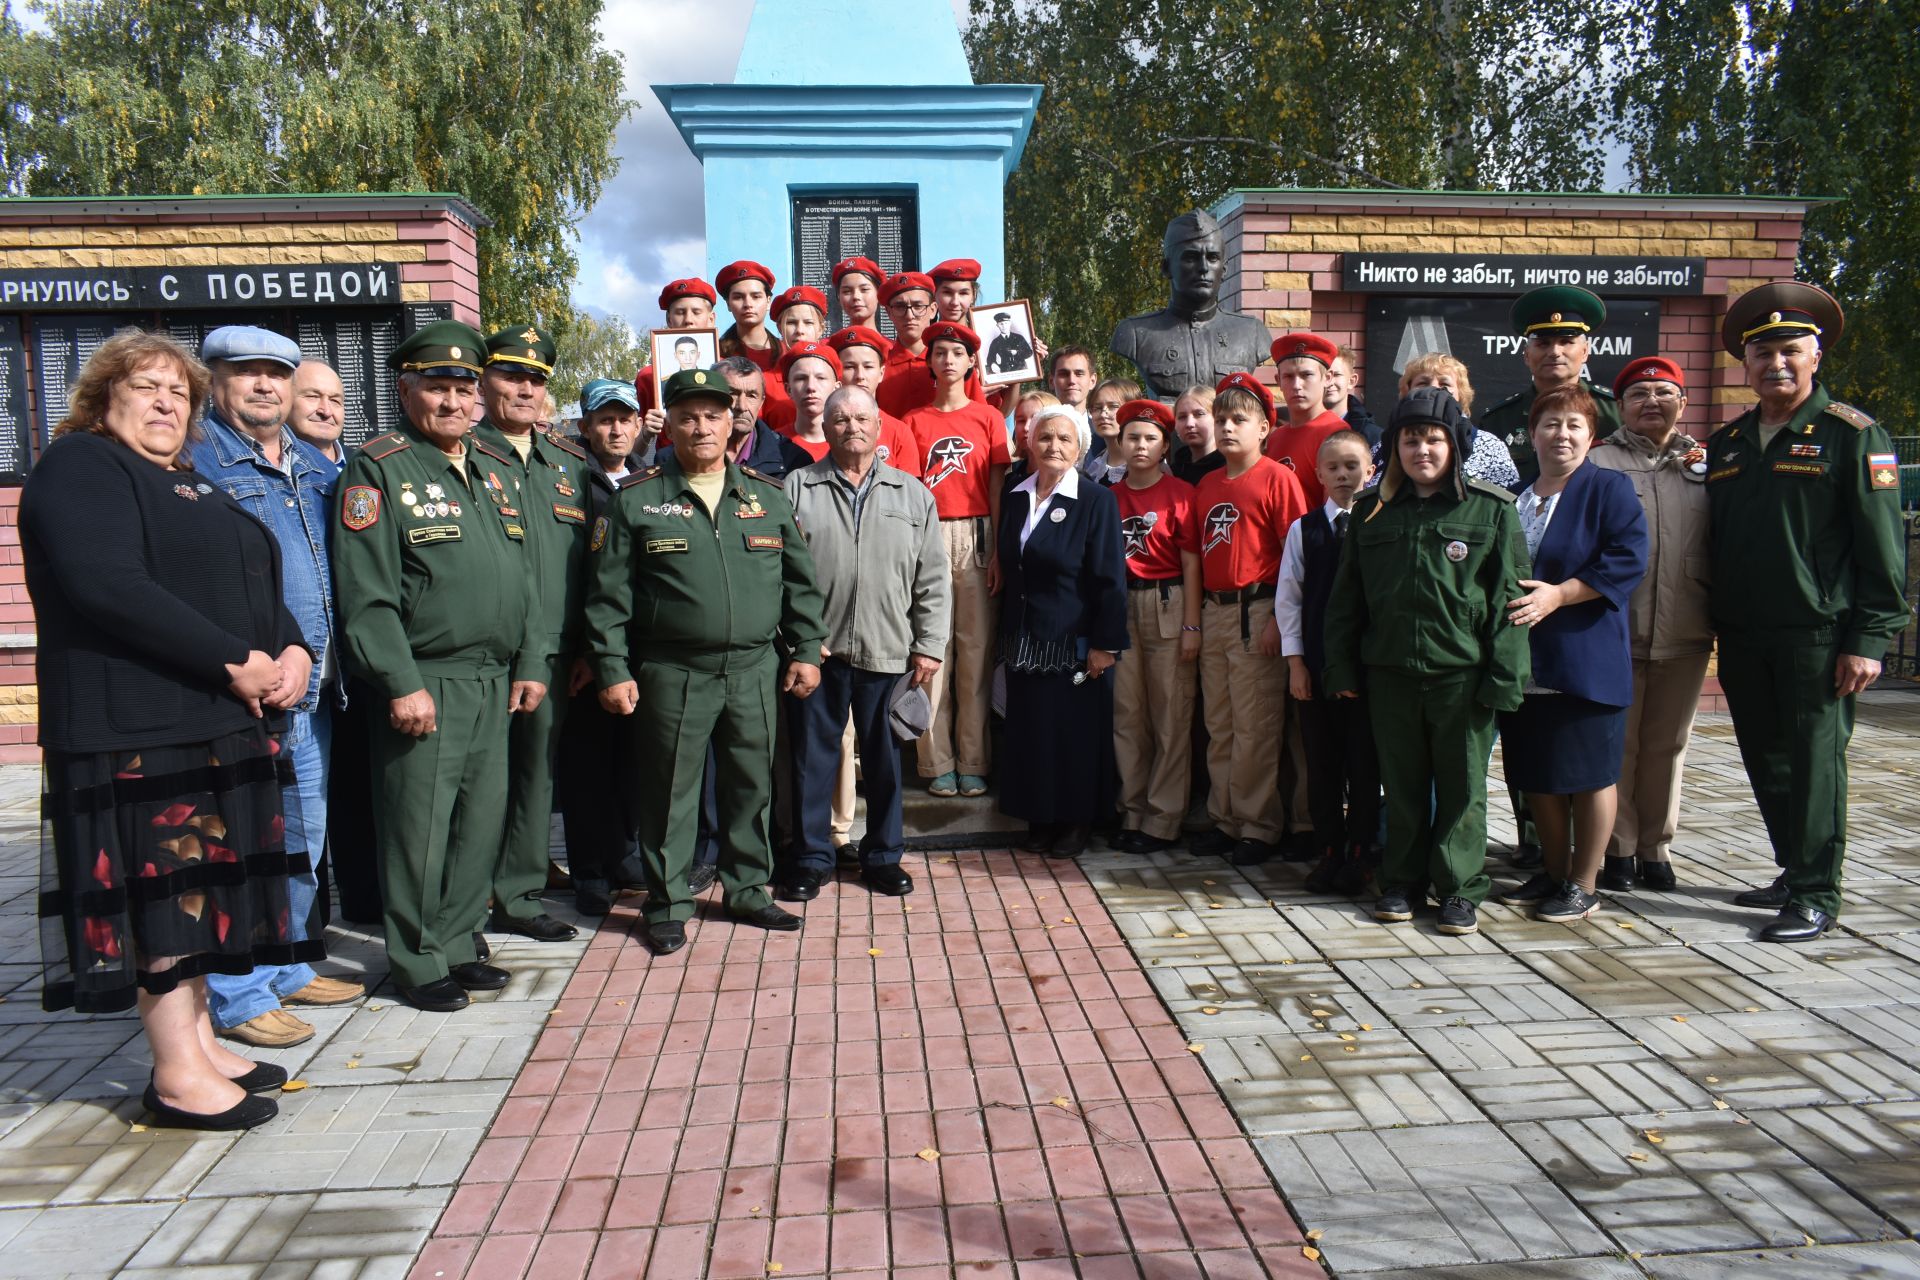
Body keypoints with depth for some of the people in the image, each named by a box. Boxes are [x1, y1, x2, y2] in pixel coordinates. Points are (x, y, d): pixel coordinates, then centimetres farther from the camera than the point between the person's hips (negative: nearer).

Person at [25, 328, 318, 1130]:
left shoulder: (195, 485, 21)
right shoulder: (79, 467, -5)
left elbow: (258, 586, 20)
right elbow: (108, 587, -19)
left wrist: (293, 651, -2)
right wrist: (235, 662, -19)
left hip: (223, 722, 8)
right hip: (138, 727, -8)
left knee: (197, 885, 12)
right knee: (163, 884, -4)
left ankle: (197, 1041, 21)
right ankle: (178, 1076, 4)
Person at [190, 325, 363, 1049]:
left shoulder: (316, 467, 16)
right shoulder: (192, 461, -5)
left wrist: (325, 662, 11)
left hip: (313, 691, 7)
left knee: (304, 839, 15)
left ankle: (285, 968, 30)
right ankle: (240, 996, 12)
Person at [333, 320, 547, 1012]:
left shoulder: (496, 468, 16)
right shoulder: (377, 469, -5)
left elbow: (521, 575, 18)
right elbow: (367, 592, -12)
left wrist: (530, 663, 12)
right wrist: (402, 683, -17)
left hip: (493, 682, 7)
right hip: (423, 682, -6)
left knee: (483, 818, 11)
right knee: (420, 825, 1)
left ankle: (457, 943, 26)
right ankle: (417, 963, 16)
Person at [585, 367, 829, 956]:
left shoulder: (768, 496, 9)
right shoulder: (636, 500, 1)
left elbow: (800, 582, 11)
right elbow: (610, 594, -2)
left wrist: (806, 651, 6)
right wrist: (613, 669, -7)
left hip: (755, 670, 3)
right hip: (672, 675, -2)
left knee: (752, 785, 12)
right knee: (669, 791, 5)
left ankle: (748, 890, 28)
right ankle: (667, 904, 20)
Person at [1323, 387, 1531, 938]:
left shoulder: (1491, 509, 0)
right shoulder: (1373, 510, 8)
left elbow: (1509, 597, -3)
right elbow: (1346, 594, 11)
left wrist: (1503, 676, -9)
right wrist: (1341, 666, 6)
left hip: (1463, 673, -2)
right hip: (1390, 671, 3)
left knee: (1462, 785, 6)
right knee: (1401, 783, 12)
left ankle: (1460, 889, 18)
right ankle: (1402, 880, 24)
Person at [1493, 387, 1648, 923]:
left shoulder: (1610, 489, -2)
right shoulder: (1513, 500, 14)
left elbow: (1628, 559, -14)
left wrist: (1558, 595, -20)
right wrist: (1501, 604, 2)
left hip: (1585, 665, -5)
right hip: (1523, 666, 6)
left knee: (1588, 775, 3)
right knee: (1536, 775, 12)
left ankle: (1583, 885, 15)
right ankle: (1554, 872, 27)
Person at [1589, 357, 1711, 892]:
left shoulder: (1706, 463, 11)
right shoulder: (1597, 461, 1)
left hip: (1684, 636, 3)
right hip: (1614, 632, -3)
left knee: (1667, 745, 11)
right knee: (1616, 745, 4)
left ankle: (1655, 847, 24)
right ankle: (1617, 847, 16)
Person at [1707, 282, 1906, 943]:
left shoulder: (1853, 435, -3)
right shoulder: (1726, 442, 14)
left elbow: (1883, 547, -7)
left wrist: (1870, 639, -13)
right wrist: (1712, 627, 12)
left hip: (1817, 635, -6)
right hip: (1741, 639, 6)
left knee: (1814, 761, -1)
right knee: (1766, 762, 13)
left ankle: (1816, 897, 7)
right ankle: (1794, 872, 27)